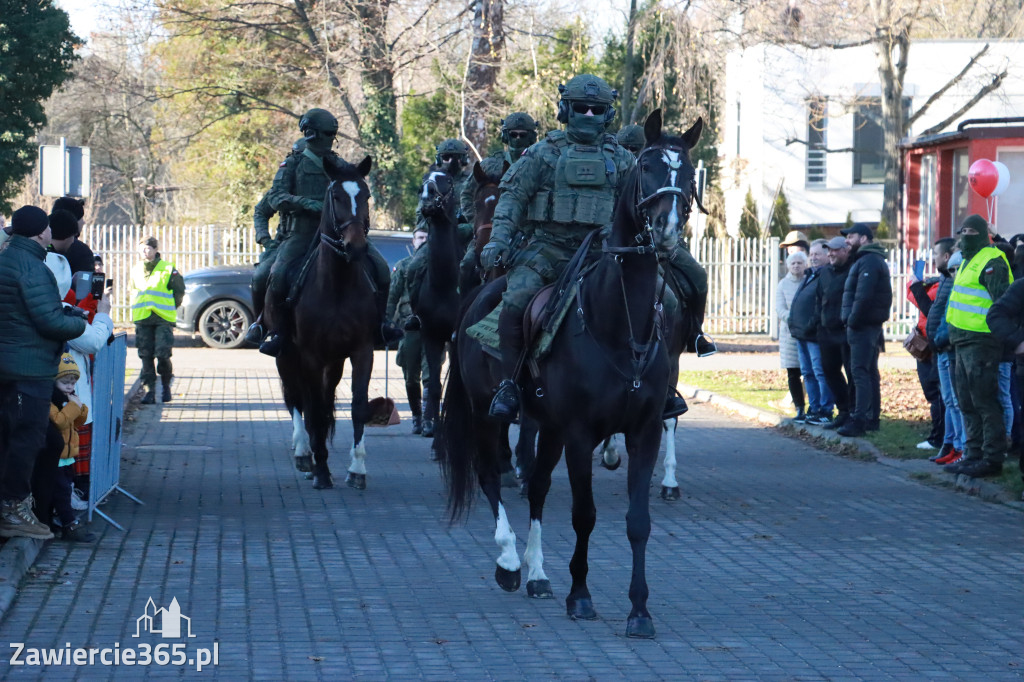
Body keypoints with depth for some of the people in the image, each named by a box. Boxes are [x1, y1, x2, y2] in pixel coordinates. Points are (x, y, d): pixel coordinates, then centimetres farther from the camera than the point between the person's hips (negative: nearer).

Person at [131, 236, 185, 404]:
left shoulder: (168, 269, -2)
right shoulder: (136, 270, 12)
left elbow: (179, 290, 7)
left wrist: (171, 308, 5)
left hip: (163, 319, -4)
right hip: (142, 320, 4)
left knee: (163, 354, -10)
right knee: (146, 356, 0)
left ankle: (166, 386, 11)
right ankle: (149, 390, 4)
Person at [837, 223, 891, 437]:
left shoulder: (868, 261, -15)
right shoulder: (872, 260, 20)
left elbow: (863, 296, -25)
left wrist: (852, 320, -18)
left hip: (863, 325, -11)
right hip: (871, 325, 11)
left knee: (860, 372, -12)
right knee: (870, 373, 14)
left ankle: (859, 420, -15)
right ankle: (872, 418, 20)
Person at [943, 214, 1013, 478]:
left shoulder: (992, 262, -12)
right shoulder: (968, 261, 20)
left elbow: (1001, 302, -19)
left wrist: (1001, 332, -25)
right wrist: (954, 333, 26)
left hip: (980, 342, -10)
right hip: (964, 342, 10)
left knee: (984, 401, -8)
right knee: (967, 403, 14)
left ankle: (992, 459, -5)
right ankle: (973, 454, 22)